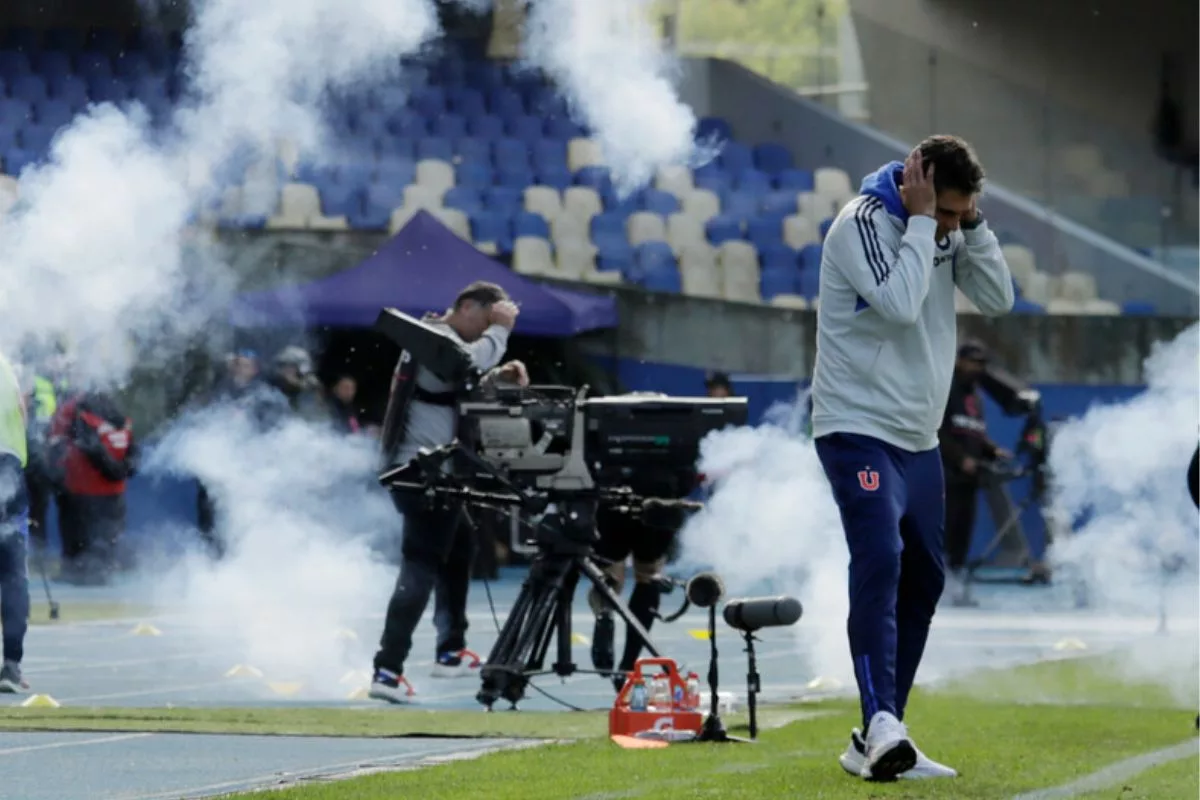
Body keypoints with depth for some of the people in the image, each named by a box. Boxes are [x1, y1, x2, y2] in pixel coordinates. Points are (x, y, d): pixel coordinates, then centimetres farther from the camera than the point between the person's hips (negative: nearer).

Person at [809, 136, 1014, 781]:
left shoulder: (944, 232, 6)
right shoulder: (862, 222, -16)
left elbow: (998, 298, 2)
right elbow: (900, 303, -27)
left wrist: (972, 224, -8)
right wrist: (922, 219, -21)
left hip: (918, 438, 9)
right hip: (859, 430, -9)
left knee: (922, 580, 9)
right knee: (880, 560, -24)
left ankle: (880, 744, 15)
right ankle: (882, 727, -34)